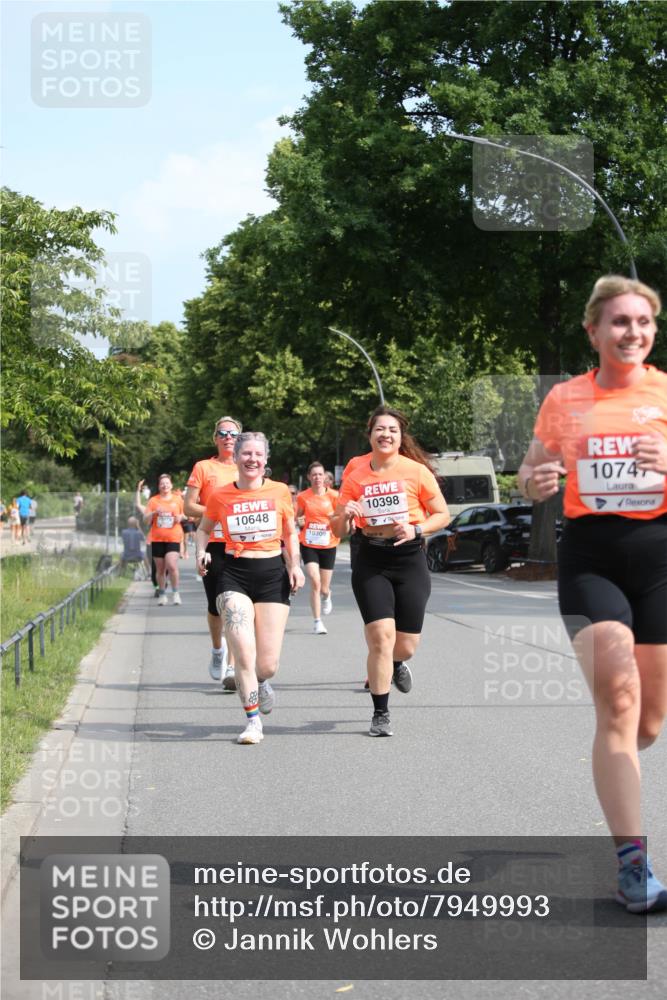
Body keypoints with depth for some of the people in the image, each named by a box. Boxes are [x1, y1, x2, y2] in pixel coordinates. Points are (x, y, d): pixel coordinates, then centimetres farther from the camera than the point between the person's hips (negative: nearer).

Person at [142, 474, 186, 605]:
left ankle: (176, 593, -4)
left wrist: (181, 517, -3)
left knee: (172, 565, -18)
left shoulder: (178, 499, 8)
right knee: (160, 569, 5)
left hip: (173, 539, -2)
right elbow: (146, 520, 5)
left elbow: (185, 515, 20)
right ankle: (162, 594, 19)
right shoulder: (153, 500, 7)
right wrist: (154, 512, -13)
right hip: (157, 539, 2)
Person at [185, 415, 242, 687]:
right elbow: (189, 507, 2)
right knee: (215, 605, 3)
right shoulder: (203, 468, 5)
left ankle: (232, 667, -5)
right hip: (214, 545, -1)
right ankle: (217, 649, 32)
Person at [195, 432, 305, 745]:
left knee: (268, 665, -2)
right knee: (244, 653, -17)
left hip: (273, 574, 1)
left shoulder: (279, 492, 3)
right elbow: (204, 528, 18)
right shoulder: (220, 496, 1)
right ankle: (253, 722, -3)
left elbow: (290, 533, 14)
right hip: (235, 574, -1)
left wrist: (294, 565, 0)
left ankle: (259, 683, 36)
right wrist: (202, 552, -1)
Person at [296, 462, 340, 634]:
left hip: (328, 545, 1)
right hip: (308, 544, -1)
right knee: (315, 582, -17)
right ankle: (317, 622, -8)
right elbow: (298, 518, 13)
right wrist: (299, 522, -9)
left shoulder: (333, 495, -3)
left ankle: (326, 595, 47)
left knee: (324, 588, 8)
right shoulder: (303, 497, -1)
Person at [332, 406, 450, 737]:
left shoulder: (416, 471, -5)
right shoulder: (355, 475, 0)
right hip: (370, 562, 0)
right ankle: (380, 715, -2)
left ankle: (395, 663, 44)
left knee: (406, 644, 3)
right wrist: (344, 515, -18)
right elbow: (337, 530, 5)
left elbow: (442, 515, 2)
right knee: (381, 635, -14)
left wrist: (416, 528, -15)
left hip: (410, 559, 0)